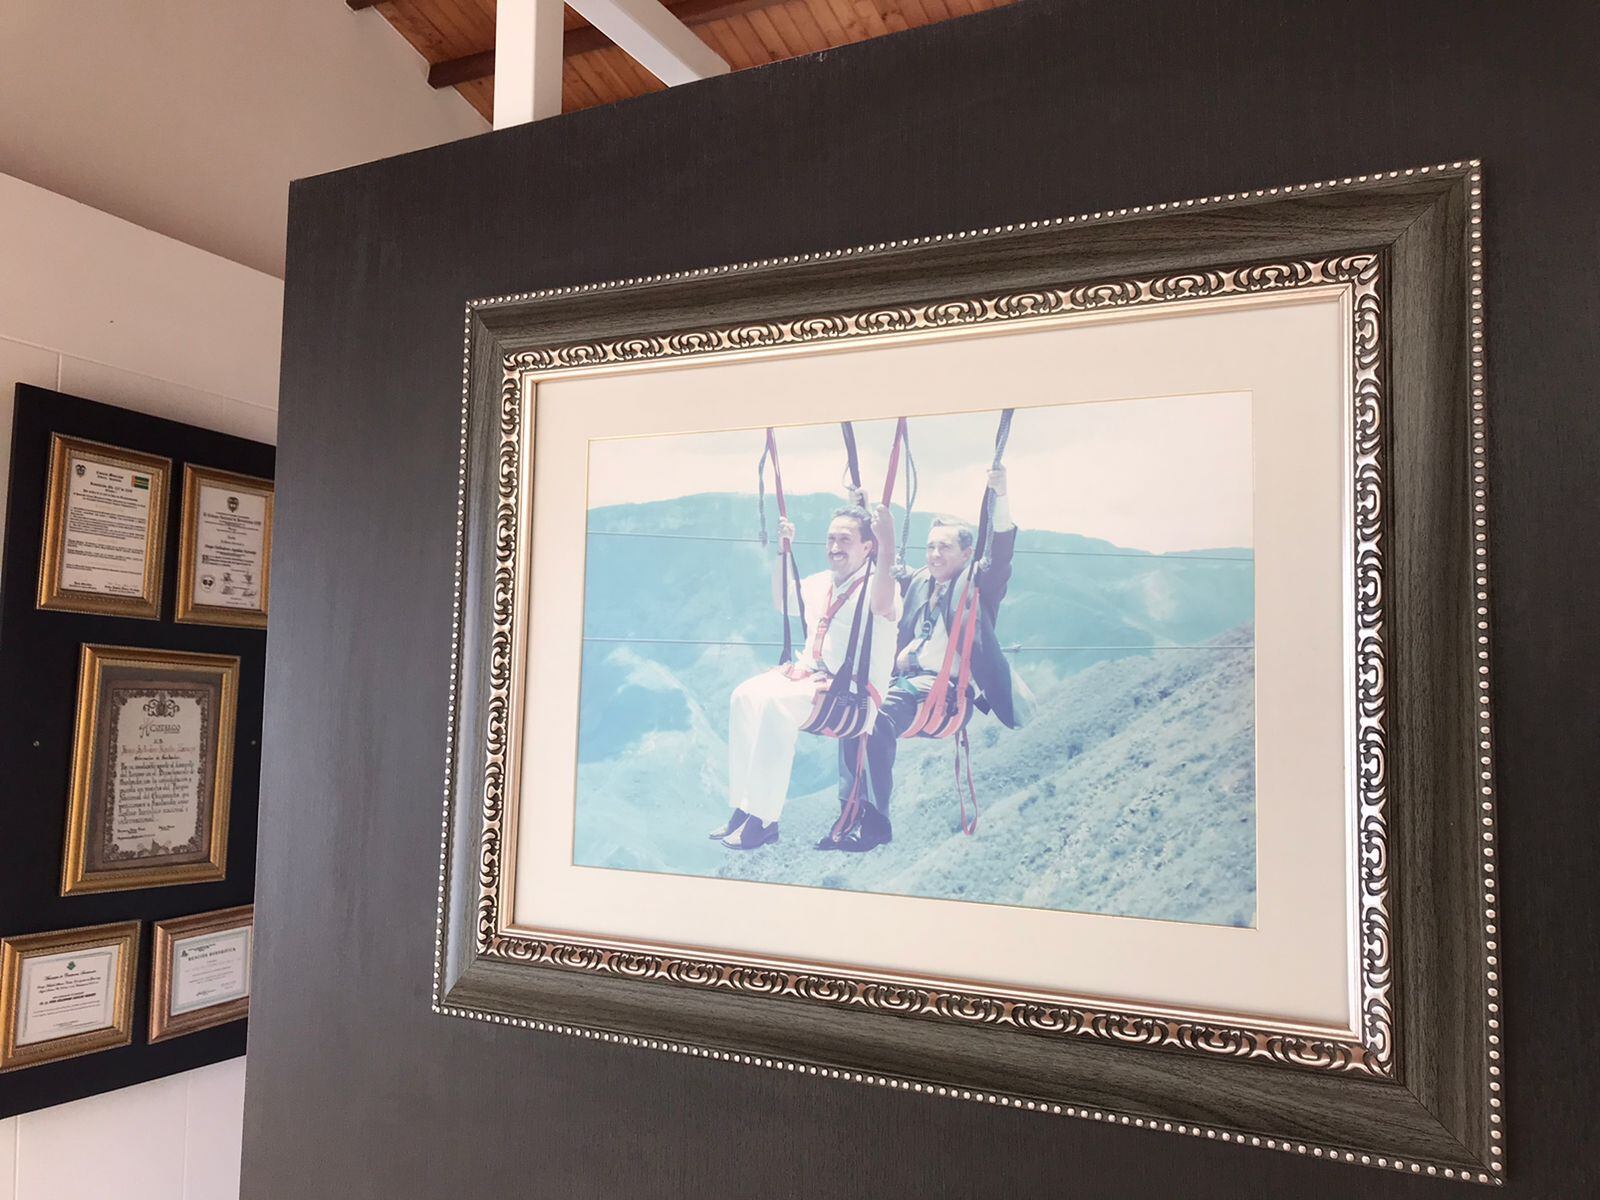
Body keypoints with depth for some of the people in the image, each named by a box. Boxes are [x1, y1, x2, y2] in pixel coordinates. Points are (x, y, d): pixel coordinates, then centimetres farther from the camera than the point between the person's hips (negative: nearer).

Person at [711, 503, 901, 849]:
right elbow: (781, 600, 32)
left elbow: (883, 606, -37)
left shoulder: (876, 584, -11)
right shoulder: (823, 582, 15)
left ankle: (764, 819, -24)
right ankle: (742, 807, -11)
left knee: (777, 703, -31)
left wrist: (887, 544, -45)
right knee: (745, 695, -14)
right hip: (812, 674, 8)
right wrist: (782, 552, 21)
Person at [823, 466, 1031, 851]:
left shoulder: (977, 584, 0)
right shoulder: (919, 581, 18)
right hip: (907, 676, 7)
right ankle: (853, 814, -15)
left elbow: (1001, 554, -18)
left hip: (945, 685, -7)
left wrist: (1000, 497, -31)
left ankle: (875, 821, -19)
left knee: (879, 715, -29)